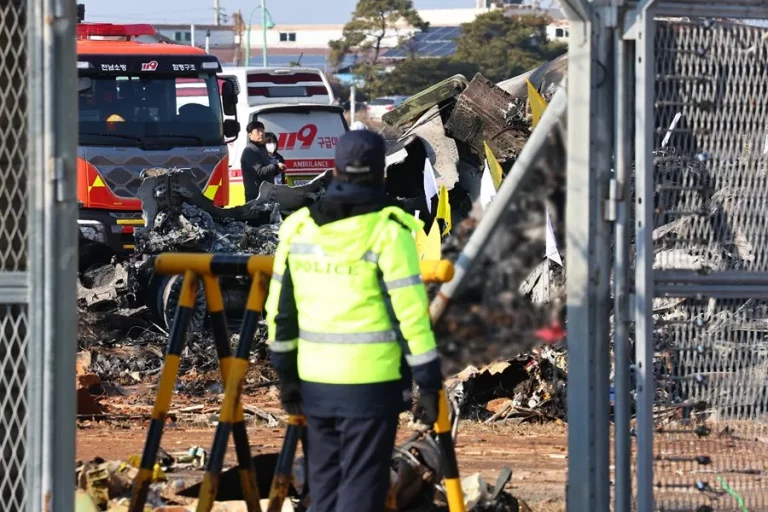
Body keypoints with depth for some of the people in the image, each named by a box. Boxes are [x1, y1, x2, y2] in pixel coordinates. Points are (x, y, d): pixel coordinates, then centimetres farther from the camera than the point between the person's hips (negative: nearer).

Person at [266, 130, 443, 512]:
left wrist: (285, 374, 19)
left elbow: (280, 308, 10)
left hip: (316, 380, 5)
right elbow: (410, 312, -13)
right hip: (371, 381, -5)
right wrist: (428, 382, -8)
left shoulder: (298, 228, 6)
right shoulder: (387, 232, -10)